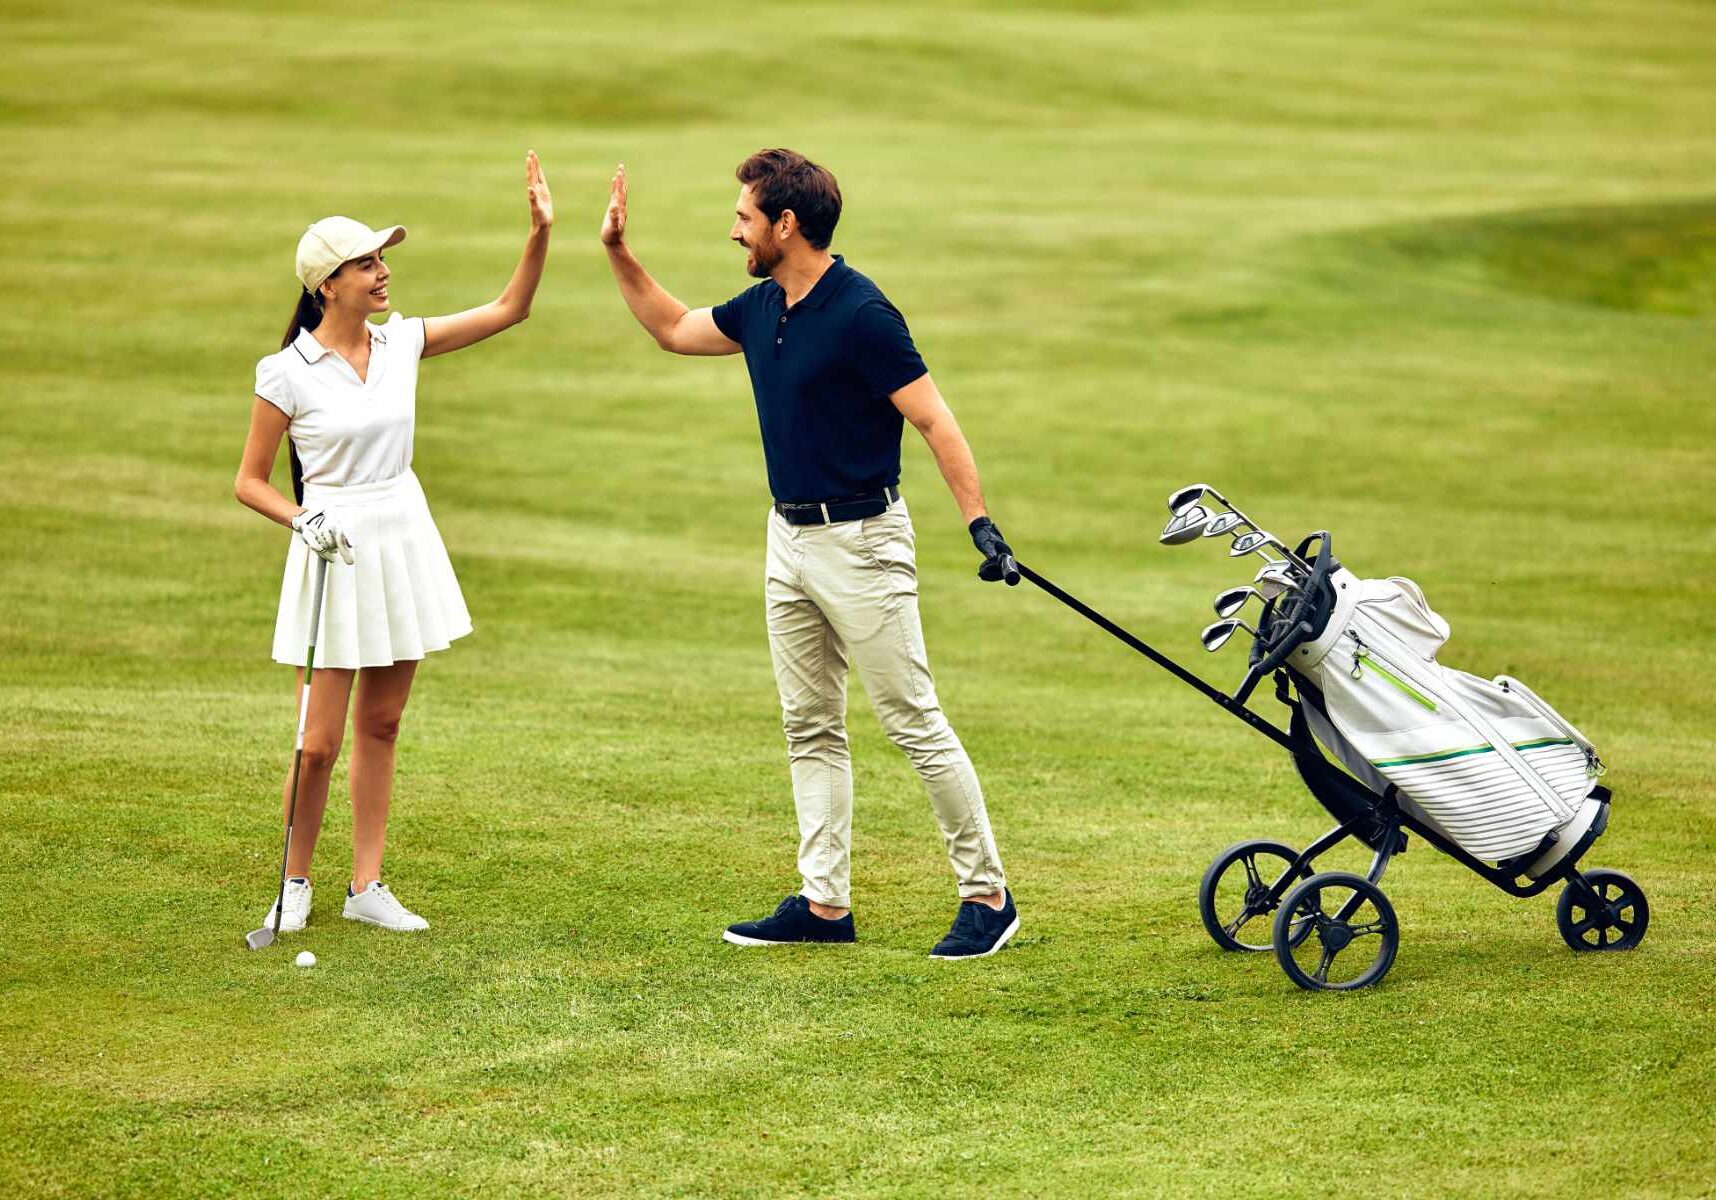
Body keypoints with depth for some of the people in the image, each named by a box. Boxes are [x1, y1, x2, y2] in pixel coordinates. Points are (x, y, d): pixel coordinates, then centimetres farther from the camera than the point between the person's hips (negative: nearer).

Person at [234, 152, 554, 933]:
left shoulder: (401, 343, 3)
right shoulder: (287, 373, -10)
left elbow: (509, 310, 6)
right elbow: (249, 482, -3)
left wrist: (540, 231, -6)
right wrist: (302, 520, -19)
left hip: (404, 539, 5)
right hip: (336, 549, -5)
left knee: (380, 726, 9)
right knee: (319, 742, -4)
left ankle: (367, 887, 15)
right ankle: (295, 883, 14)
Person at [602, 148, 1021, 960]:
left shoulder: (860, 314, -18)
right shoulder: (762, 309, 7)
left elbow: (933, 420, -20)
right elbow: (672, 330, 25)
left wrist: (979, 521, -27)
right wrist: (617, 253, 18)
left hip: (859, 542, -9)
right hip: (789, 538, 9)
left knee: (915, 723, -5)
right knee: (810, 729, 10)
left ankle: (986, 895, 1)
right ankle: (824, 903, 14)